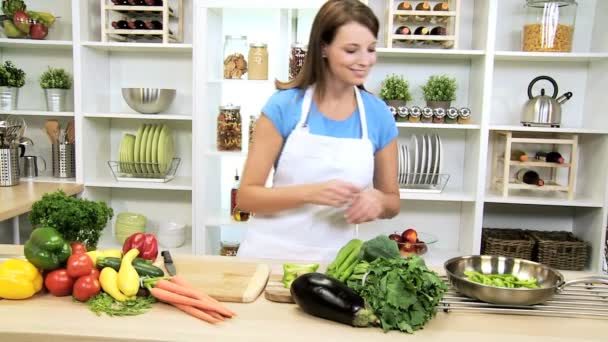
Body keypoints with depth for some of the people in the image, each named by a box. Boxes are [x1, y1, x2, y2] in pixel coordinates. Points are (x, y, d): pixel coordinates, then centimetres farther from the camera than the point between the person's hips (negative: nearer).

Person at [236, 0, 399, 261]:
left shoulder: (379, 115, -1)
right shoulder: (284, 106, -9)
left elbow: (393, 201, 9)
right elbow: (246, 196, -8)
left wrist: (377, 201, -13)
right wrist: (310, 193, -22)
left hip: (333, 260, 2)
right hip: (270, 254, -2)